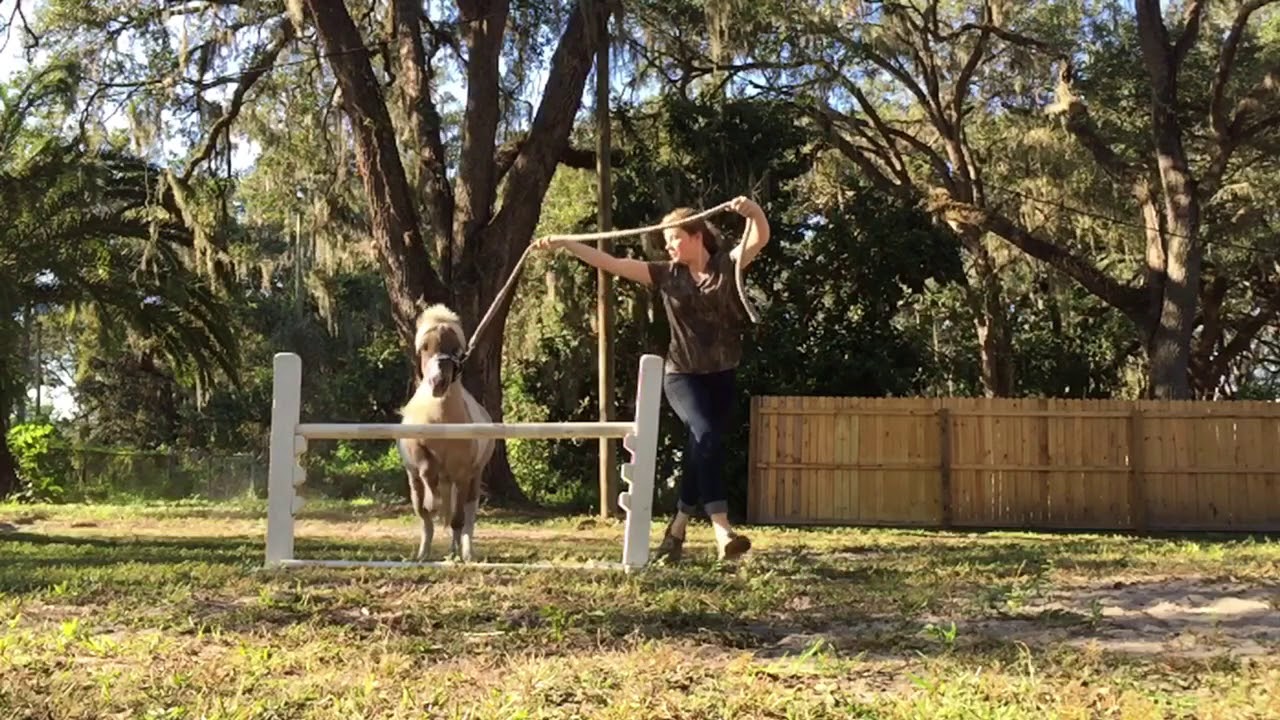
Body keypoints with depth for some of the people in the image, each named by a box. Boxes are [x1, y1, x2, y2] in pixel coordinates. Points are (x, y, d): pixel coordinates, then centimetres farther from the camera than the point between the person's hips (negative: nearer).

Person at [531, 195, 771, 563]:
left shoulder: (728, 265, 0)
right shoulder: (667, 274, 2)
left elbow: (760, 238, -16)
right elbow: (611, 263, 0)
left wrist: (753, 211, -37)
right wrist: (563, 243, -4)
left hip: (721, 377, 2)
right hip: (682, 375, -1)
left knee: (700, 451, 7)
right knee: (707, 437, -24)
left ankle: (676, 530, 23)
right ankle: (723, 532, -28)